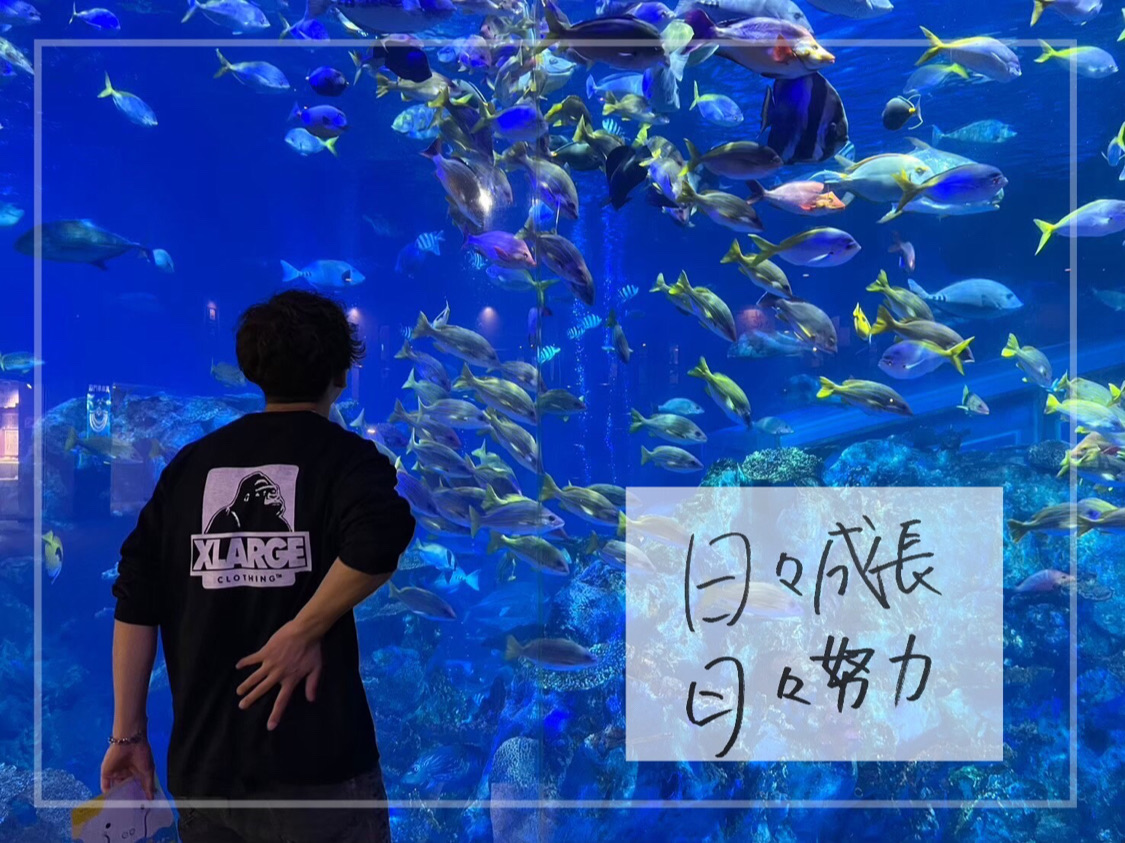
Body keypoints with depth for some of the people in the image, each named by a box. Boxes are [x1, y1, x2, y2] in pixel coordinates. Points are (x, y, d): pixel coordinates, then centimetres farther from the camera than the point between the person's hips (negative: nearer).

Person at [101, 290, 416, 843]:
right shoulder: (343, 454, -4)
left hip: (201, 765, 5)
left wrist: (128, 733, 9)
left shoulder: (190, 463, 8)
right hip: (313, 763, -4)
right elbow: (381, 537, -27)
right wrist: (304, 631, -16)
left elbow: (136, 603, 4)